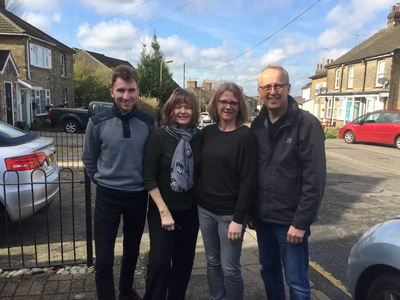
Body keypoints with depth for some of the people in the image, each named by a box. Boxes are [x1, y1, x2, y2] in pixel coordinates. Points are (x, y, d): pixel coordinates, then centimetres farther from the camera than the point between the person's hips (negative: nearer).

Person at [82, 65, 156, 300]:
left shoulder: (148, 122, -6)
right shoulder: (98, 122, -9)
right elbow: (89, 159, 4)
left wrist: (144, 181, 5)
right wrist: (103, 181, 6)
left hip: (138, 197, 2)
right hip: (107, 197, -1)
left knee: (132, 252, 20)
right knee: (104, 259, 2)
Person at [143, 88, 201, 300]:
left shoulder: (199, 137, -2)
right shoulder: (159, 136, -11)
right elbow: (149, 177, -12)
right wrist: (164, 211, -15)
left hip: (190, 211, 4)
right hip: (161, 210, -3)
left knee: (184, 262, 14)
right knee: (159, 262, -4)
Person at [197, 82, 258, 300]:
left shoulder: (246, 136, -11)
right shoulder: (207, 132, 4)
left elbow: (248, 180, -14)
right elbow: (201, 169, 10)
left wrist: (239, 218, -15)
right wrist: (198, 202, 7)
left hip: (230, 213, -5)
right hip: (205, 209, 5)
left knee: (230, 268, 6)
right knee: (212, 263, 17)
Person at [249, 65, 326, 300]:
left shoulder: (307, 124, -13)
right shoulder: (257, 125, 4)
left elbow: (315, 179, -15)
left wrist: (301, 222, -16)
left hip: (290, 220, -5)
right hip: (262, 217, 5)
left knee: (296, 281, 8)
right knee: (269, 271, 19)